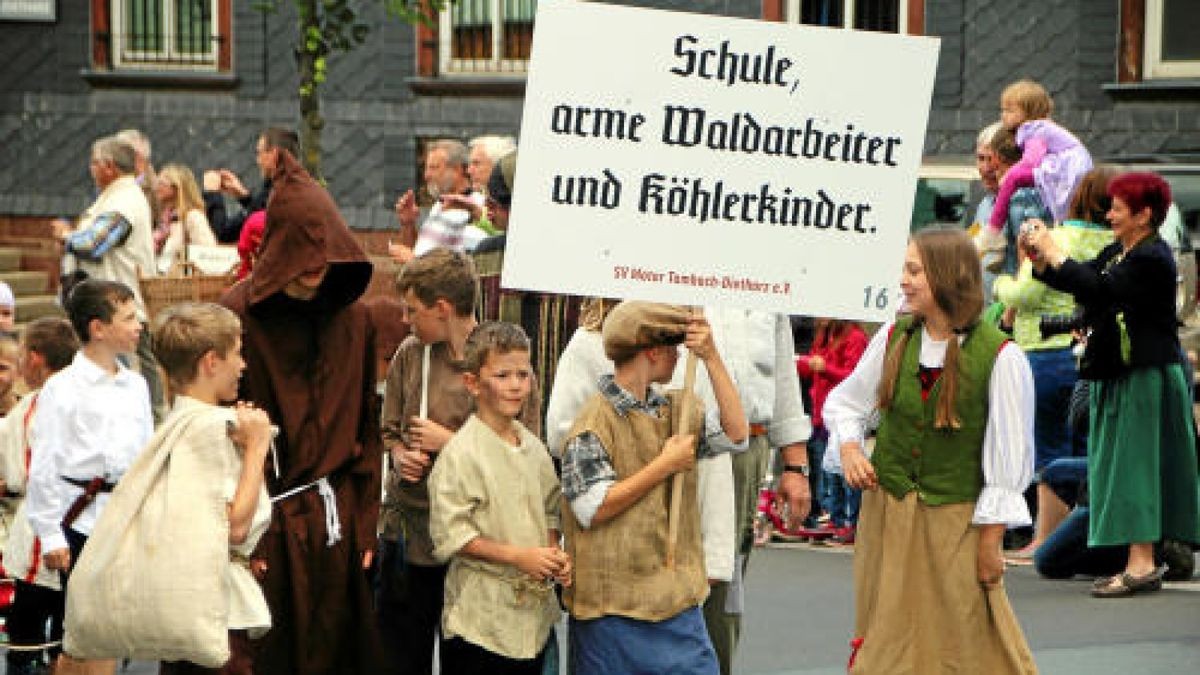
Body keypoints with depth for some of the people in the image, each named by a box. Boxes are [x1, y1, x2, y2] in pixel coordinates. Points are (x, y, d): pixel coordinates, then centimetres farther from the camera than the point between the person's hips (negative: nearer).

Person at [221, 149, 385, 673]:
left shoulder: (354, 319, 7)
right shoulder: (239, 316, -8)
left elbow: (367, 429, 10)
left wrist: (365, 525, 5)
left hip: (336, 521, 4)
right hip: (267, 522, -4)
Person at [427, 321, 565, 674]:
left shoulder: (533, 447, 9)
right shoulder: (461, 453, -13)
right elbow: (449, 535, -17)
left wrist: (555, 555, 0)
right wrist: (519, 557, -20)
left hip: (534, 613, 7)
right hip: (481, 616, -7)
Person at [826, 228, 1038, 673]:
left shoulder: (999, 356, -13)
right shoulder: (893, 337, 0)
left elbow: (1009, 460, -9)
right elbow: (844, 401, 16)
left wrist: (990, 542, -8)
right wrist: (850, 448, -4)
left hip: (955, 520, -4)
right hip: (887, 514, 4)